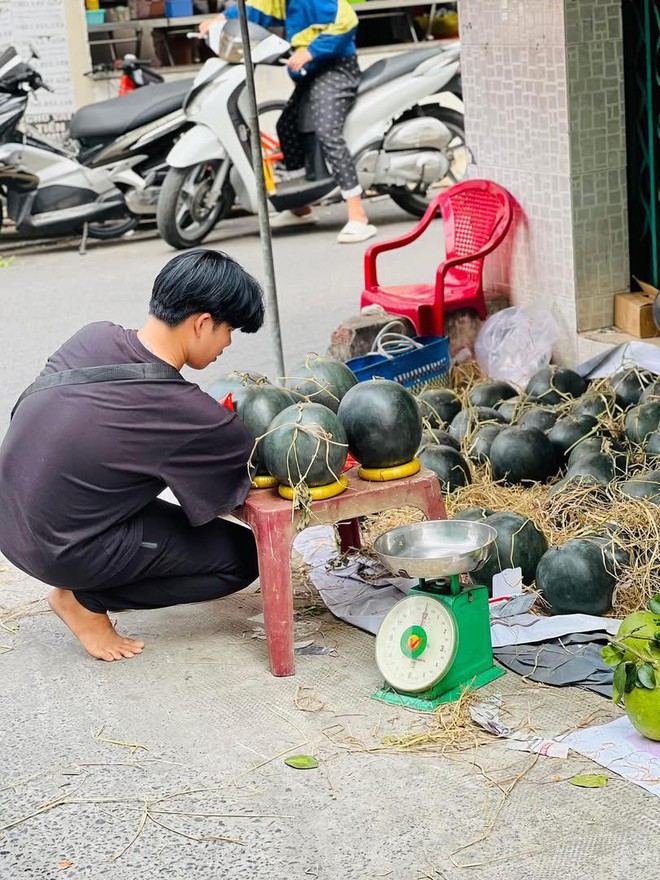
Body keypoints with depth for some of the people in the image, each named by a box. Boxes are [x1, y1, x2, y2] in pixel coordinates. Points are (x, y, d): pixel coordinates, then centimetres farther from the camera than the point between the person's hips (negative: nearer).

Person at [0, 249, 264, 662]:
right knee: (243, 557, 2)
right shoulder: (183, 415, -25)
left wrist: (221, 419, 15)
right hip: (61, 554, -7)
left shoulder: (93, 336, -5)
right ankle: (84, 599, 3)